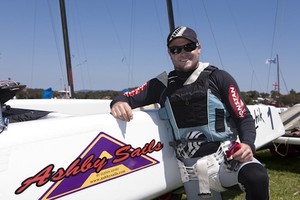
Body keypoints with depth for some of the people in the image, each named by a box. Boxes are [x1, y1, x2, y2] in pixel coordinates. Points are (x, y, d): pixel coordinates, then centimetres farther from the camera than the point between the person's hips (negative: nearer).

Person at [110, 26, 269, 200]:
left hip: (226, 155, -2)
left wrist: (248, 144, -19)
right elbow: (129, 97, 9)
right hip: (192, 168, 3)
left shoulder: (219, 78, 1)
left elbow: (244, 118, 0)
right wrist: (119, 102, -15)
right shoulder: (162, 84, 7)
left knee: (256, 177, -30)